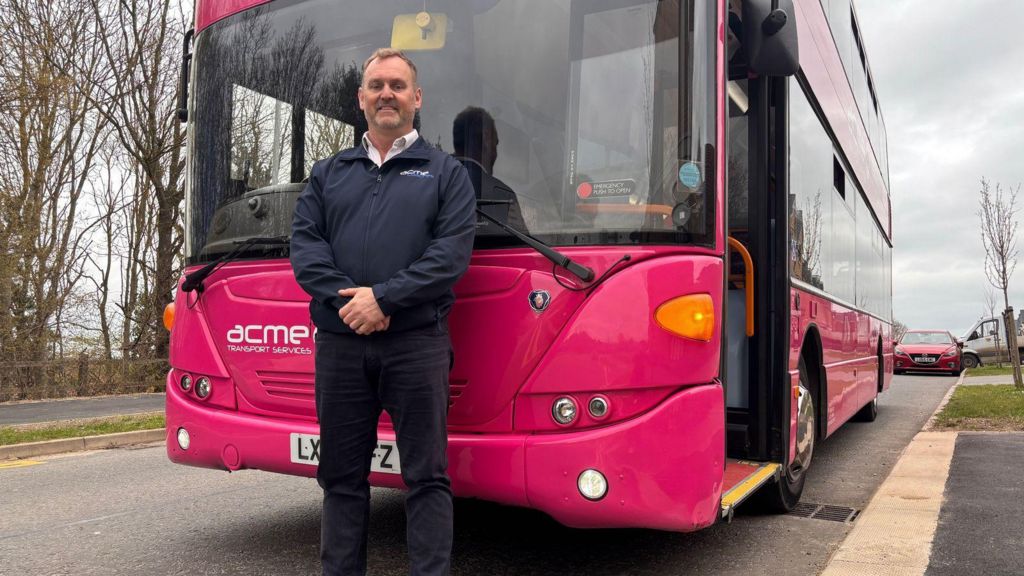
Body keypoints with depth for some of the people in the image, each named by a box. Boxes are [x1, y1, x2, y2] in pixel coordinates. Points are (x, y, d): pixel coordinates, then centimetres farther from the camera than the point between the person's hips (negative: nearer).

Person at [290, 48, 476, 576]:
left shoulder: (446, 173, 8)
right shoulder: (328, 173, 17)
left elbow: (451, 253, -5)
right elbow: (304, 244, 5)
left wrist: (383, 296, -14)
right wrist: (346, 299, -11)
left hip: (416, 343, -3)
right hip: (339, 342, 3)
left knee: (426, 474, 1)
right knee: (341, 473, 10)